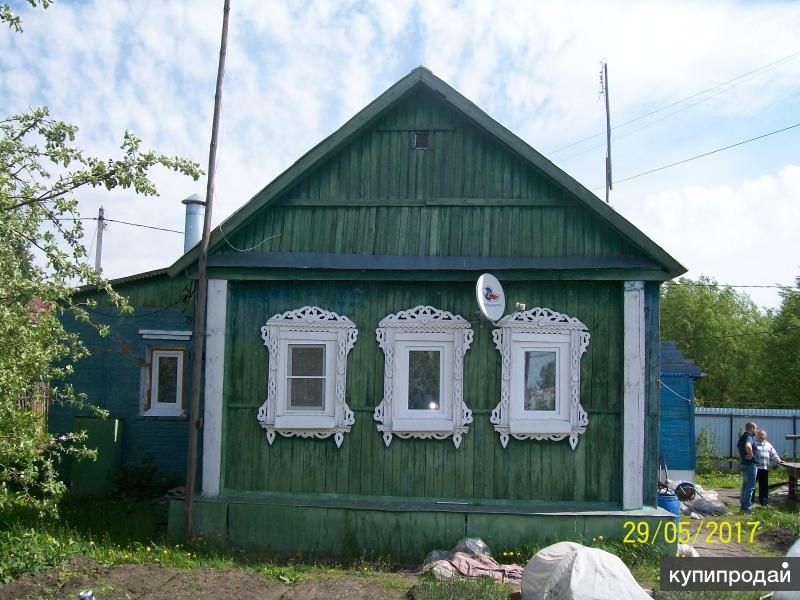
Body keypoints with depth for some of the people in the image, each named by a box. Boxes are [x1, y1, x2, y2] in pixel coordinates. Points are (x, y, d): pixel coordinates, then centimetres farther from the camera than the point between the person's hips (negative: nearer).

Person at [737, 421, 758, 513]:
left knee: (745, 485, 16)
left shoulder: (742, 437, 14)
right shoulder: (749, 437, -17)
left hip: (744, 464, 10)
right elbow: (748, 446, -39)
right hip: (751, 464, -10)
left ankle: (743, 505, 22)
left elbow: (738, 448, 28)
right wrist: (750, 455, -25)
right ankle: (747, 507, -6)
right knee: (750, 486, -6)